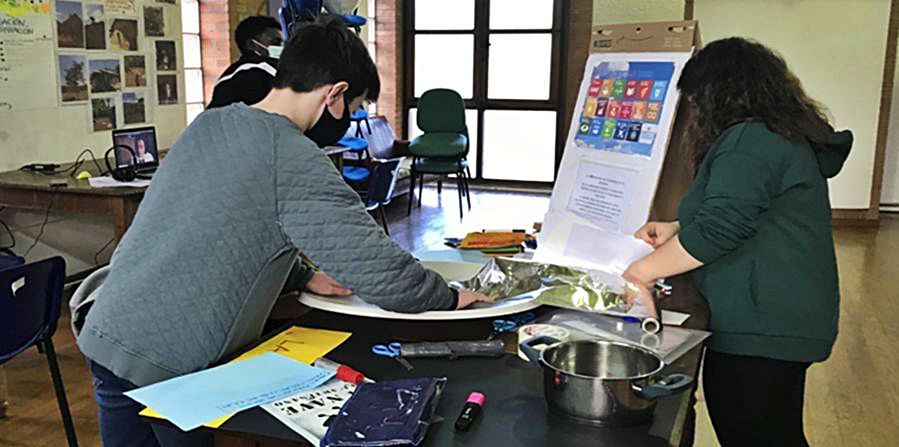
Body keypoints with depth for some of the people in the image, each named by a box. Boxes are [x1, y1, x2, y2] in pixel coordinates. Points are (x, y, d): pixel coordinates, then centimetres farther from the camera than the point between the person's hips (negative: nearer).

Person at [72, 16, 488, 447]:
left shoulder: (209, 123, 6)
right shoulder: (297, 162, -18)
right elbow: (383, 274, -18)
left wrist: (303, 278, 14)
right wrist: (450, 298, 0)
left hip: (105, 334, 7)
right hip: (169, 364, -7)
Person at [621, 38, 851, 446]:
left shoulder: (749, 141, -17)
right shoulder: (787, 135, 16)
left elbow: (719, 229, -24)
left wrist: (645, 269, -14)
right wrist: (675, 230, 15)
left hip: (759, 330, -10)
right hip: (788, 321, 10)